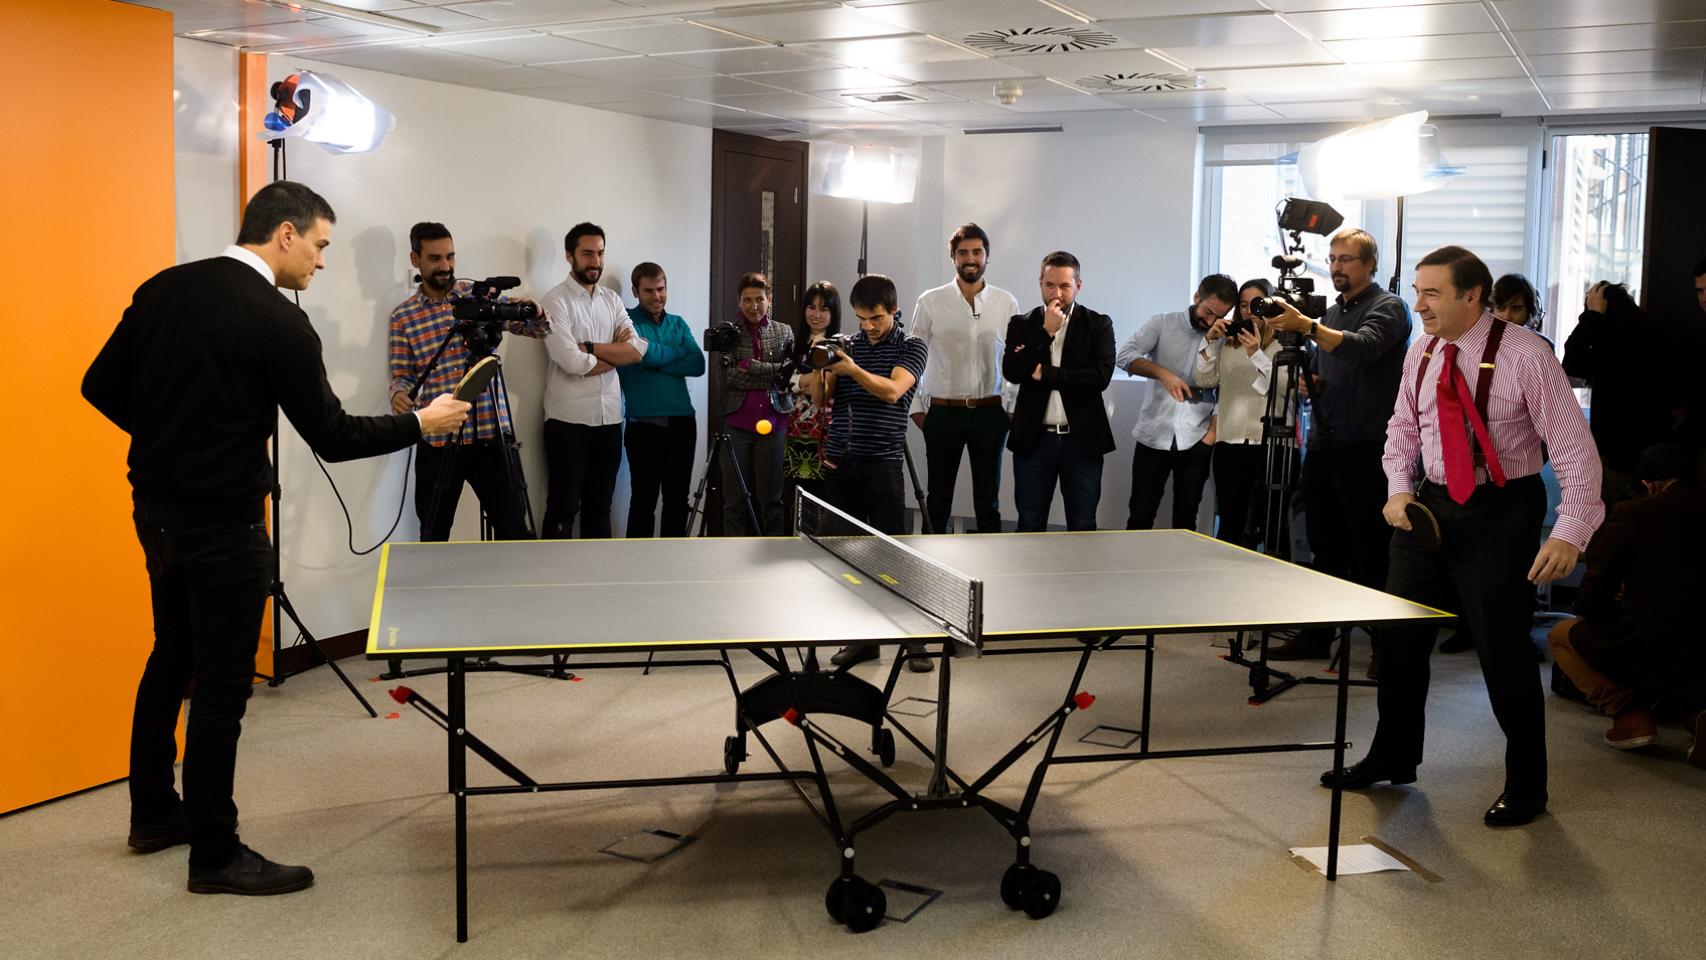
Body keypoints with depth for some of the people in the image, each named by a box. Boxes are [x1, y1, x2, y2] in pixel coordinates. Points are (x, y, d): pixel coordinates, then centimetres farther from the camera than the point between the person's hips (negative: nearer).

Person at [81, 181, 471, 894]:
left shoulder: (163, 289, 4)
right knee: (222, 683, 1)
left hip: (156, 507, 8)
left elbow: (102, 387, 7)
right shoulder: (277, 322, -18)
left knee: (172, 657, 21)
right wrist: (421, 423, -3)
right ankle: (214, 856, 11)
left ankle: (153, 814, 36)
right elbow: (332, 437, -14)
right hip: (222, 522, -8)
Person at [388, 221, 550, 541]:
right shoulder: (402, 315, 5)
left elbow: (538, 330, 5)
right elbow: (402, 374, 7)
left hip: (492, 434, 0)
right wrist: (399, 393, -16)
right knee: (433, 539, 7)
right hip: (437, 441, 0)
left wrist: (535, 312, -18)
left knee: (517, 533, 1)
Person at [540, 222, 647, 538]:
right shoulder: (556, 301, -7)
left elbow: (638, 350, -3)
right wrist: (615, 351, -4)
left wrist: (589, 347, -13)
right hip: (569, 419, -6)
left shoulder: (612, 299, 12)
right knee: (563, 508, 0)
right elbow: (572, 362, -19)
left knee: (600, 504, 14)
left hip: (609, 417, 6)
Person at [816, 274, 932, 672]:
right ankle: (863, 638, 15)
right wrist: (819, 367, -13)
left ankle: (914, 640, 0)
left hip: (881, 461, -4)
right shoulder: (846, 344, 13)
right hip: (839, 460, 4)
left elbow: (892, 390, -14)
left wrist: (853, 369, -25)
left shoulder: (912, 347, 2)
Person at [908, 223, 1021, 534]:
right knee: (938, 498, 8)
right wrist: (916, 409, 0)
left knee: (988, 498, 10)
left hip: (990, 412, 1)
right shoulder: (930, 302, -1)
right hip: (943, 412, -1)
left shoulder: (1006, 303, 2)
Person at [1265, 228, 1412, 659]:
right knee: (1325, 547, 12)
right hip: (1321, 444, 7)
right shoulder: (1331, 313, 19)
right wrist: (1308, 382, 5)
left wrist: (1307, 327, -33)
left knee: (1371, 553, -4)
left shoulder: (1388, 307, -4)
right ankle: (1318, 632, 20)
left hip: (1365, 449, -7)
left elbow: (1361, 349, -24)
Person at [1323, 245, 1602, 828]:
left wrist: (1570, 534, -24)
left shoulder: (1524, 354, -17)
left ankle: (1526, 788, 19)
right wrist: (1399, 488, 0)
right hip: (1429, 506, 6)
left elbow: (1576, 449, -16)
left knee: (1503, 652, -1)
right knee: (1398, 636, 11)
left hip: (1501, 513, -6)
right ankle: (1393, 758, 31)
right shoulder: (1421, 351, 1)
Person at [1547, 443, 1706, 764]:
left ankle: (1629, 715, 2)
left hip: (1645, 651, -4)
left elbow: (1589, 600, -6)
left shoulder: (1631, 514, -9)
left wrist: (1616, 606, 18)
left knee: (1562, 634, 20)